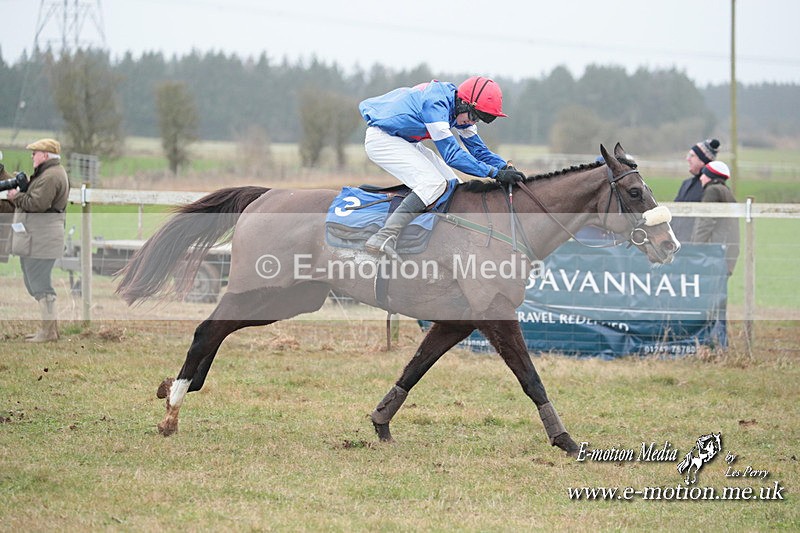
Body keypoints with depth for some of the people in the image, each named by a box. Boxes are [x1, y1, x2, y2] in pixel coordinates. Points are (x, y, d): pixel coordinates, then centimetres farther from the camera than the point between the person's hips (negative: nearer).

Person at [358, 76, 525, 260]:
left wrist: (506, 167, -12)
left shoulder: (461, 109, 0)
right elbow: (452, 155, -31)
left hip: (404, 141, 10)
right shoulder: (435, 104, -29)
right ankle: (383, 238, -34)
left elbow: (478, 150, 6)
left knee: (451, 184, 4)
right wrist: (495, 173, -32)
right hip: (381, 140, -10)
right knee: (433, 183, -25)